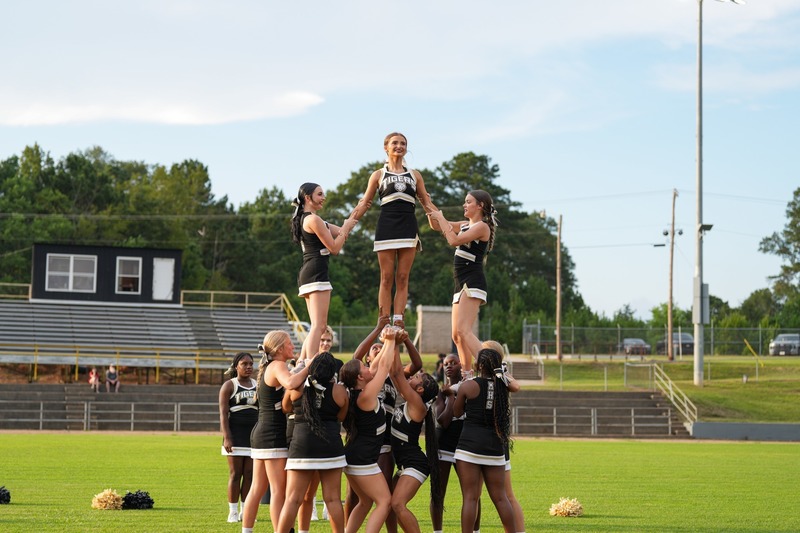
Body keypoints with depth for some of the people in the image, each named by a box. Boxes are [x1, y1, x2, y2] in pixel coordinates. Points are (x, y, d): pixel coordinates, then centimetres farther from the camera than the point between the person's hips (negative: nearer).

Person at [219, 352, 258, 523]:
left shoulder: (257, 385, 12)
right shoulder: (229, 386, -1)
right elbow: (223, 413, -6)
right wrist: (226, 437, -15)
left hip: (254, 434, 4)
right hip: (236, 434, -4)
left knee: (249, 474, 2)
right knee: (235, 473, -3)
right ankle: (233, 512, 2)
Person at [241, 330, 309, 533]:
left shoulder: (268, 368, 16)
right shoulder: (277, 366, -12)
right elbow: (290, 383, -34)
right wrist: (308, 368, -21)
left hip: (261, 433, 9)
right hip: (273, 435, -9)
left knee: (257, 489, 11)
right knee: (279, 491, -9)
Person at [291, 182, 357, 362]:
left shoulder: (304, 219, 21)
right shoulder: (313, 219, -10)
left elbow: (340, 232, 23)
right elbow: (334, 247, -10)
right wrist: (347, 227, 1)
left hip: (306, 274, 10)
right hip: (316, 273, -10)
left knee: (316, 326, 14)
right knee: (318, 326, -14)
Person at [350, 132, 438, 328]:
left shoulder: (415, 175, 16)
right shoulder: (379, 175, 12)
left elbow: (427, 204, 18)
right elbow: (363, 205, 12)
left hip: (408, 229, 2)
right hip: (386, 228, -2)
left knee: (402, 278, -3)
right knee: (387, 278, -4)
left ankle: (398, 320, -6)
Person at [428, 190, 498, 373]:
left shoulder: (482, 226, -7)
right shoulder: (465, 225, 19)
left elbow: (454, 240, -18)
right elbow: (436, 226, 27)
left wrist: (440, 217, -9)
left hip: (473, 282, -10)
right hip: (462, 284, 10)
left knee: (463, 330, -24)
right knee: (457, 335, 8)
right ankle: (468, 377, 10)